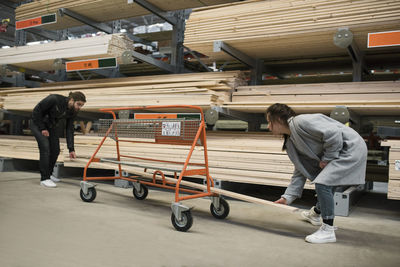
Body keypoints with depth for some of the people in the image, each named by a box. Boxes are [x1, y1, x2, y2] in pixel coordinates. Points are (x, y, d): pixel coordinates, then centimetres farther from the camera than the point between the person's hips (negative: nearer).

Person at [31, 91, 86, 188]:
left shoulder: (72, 112, -13)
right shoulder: (54, 99, -32)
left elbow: (69, 129, -7)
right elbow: (37, 111, -22)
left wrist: (71, 149, -9)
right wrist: (42, 128, -19)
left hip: (51, 125, 6)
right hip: (38, 123, -6)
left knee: (55, 150, 2)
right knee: (45, 148, -17)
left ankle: (48, 174, 22)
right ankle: (44, 179, -11)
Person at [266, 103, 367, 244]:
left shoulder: (300, 122, -22)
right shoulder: (291, 142, 8)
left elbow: (333, 133, -28)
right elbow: (301, 171, 10)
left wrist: (326, 159, -16)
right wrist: (287, 197, 6)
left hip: (351, 148, -10)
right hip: (339, 152, 10)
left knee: (322, 183, -19)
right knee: (326, 184, 25)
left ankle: (328, 231, -8)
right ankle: (316, 214, 51)